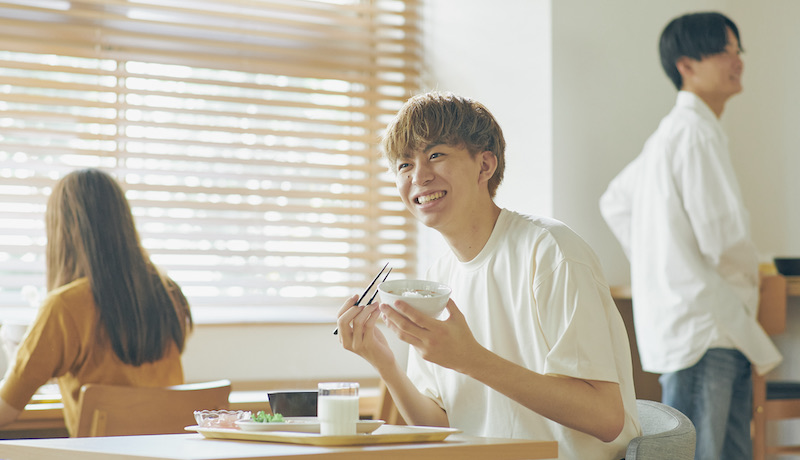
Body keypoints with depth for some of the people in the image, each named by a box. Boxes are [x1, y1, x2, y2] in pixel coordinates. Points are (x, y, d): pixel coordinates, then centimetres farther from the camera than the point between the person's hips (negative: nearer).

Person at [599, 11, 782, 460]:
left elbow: (614, 204, 29)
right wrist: (751, 278, 0)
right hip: (701, 328, -10)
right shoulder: (696, 133, -14)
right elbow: (724, 241, -20)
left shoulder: (669, 133, 18)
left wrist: (662, 267, 23)